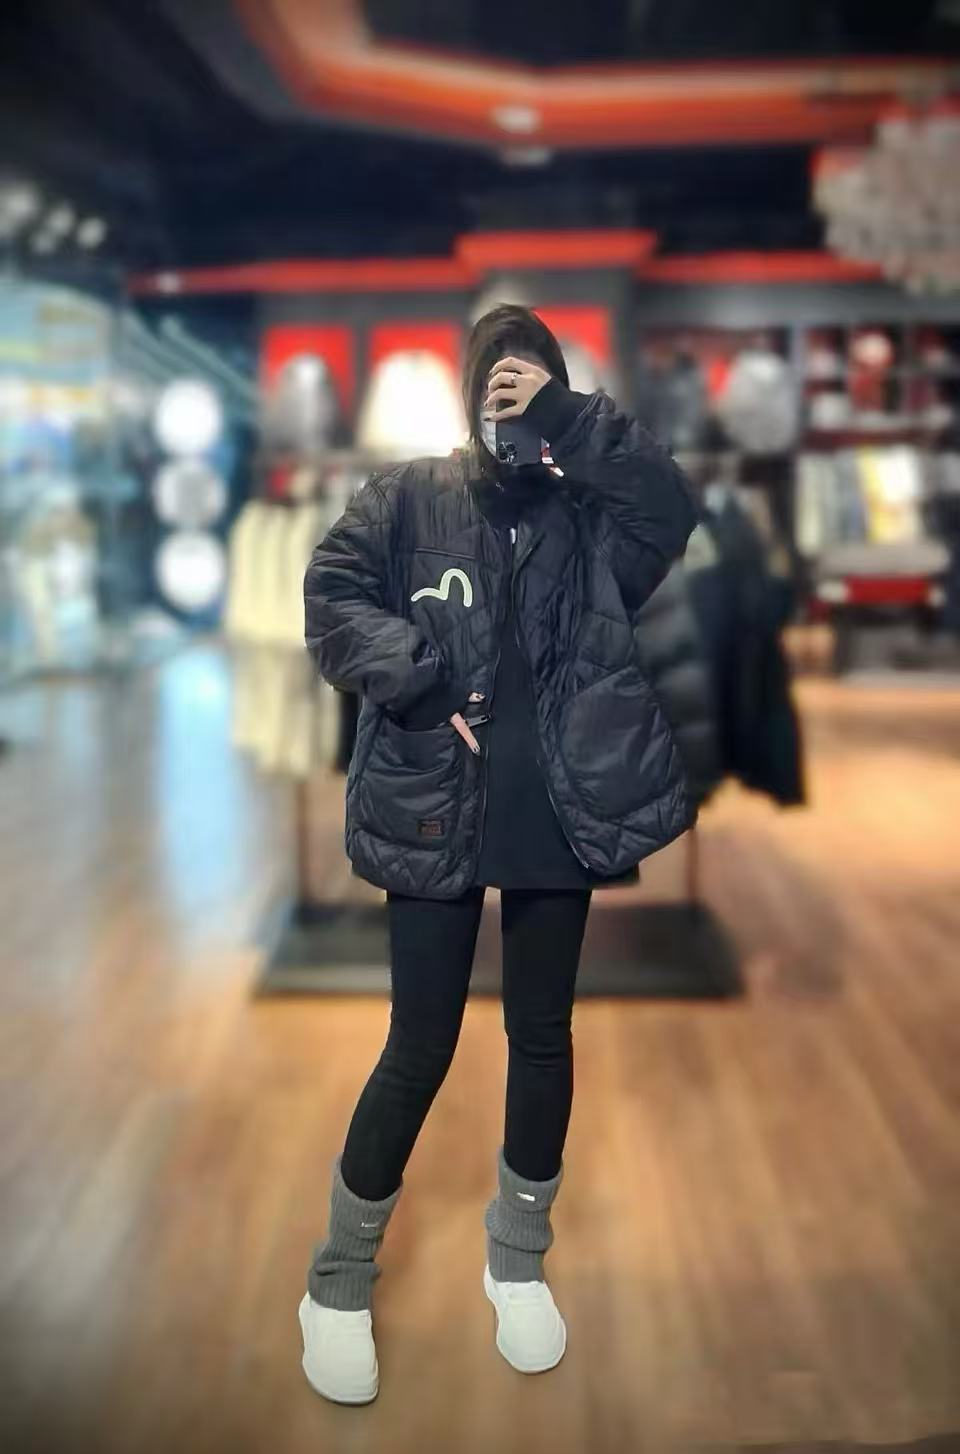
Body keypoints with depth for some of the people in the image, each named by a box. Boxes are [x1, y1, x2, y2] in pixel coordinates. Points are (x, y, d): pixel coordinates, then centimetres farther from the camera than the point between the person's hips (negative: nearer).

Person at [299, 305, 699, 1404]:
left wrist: (566, 420, -18)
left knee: (544, 1037, 13)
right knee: (420, 1048, 3)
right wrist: (422, 688, -16)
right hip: (435, 811, -2)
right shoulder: (410, 499, -1)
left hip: (559, 813, 3)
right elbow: (333, 599, -7)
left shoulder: (587, 513, 4)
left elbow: (674, 505, -14)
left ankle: (517, 1260, 34)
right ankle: (339, 1281, 23)